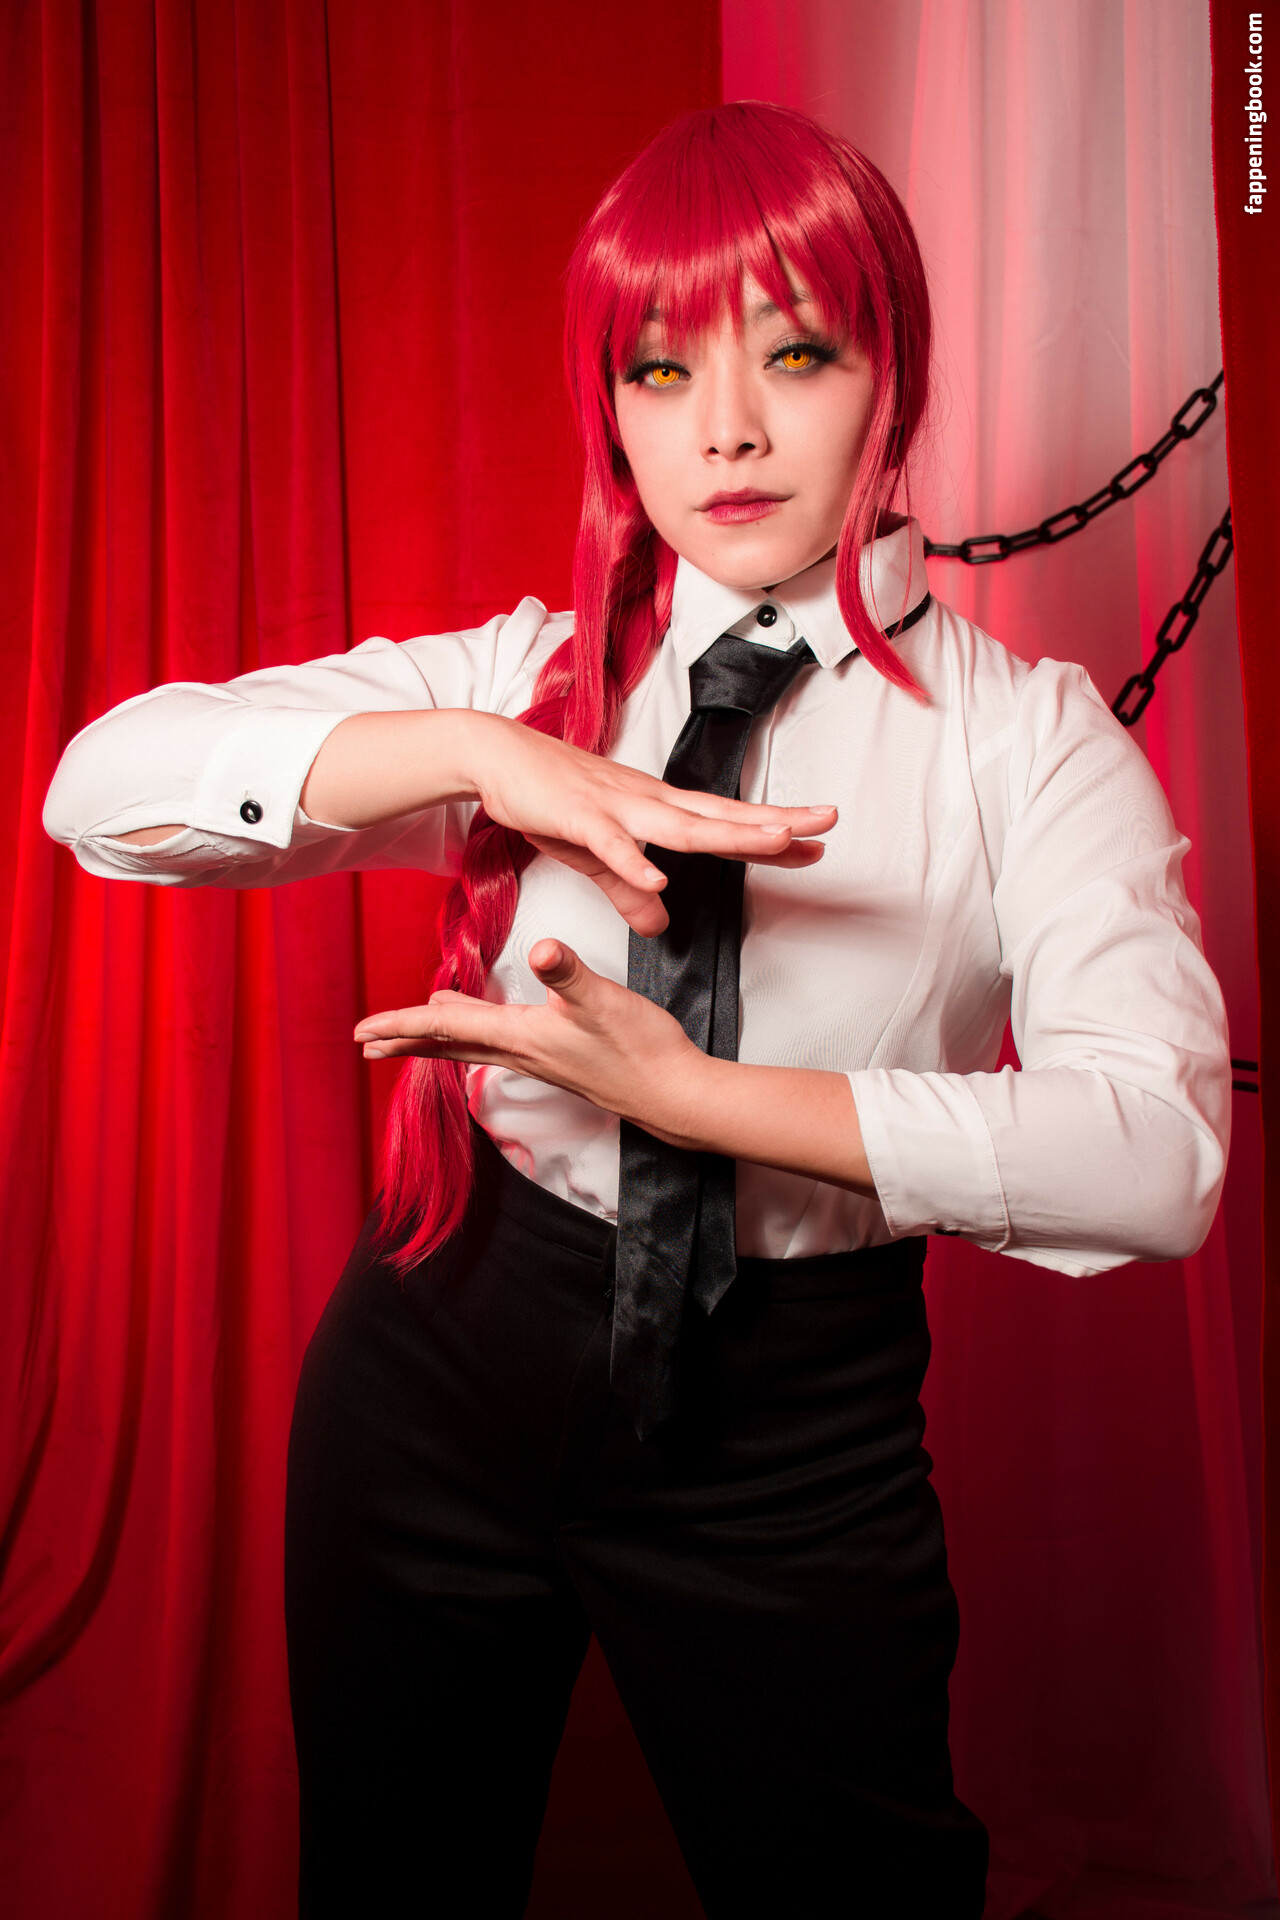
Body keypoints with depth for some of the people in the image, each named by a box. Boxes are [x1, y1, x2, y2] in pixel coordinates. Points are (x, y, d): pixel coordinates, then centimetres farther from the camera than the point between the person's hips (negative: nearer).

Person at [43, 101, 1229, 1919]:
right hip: (445, 1366, 3)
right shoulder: (519, 674, -2)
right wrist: (482, 755, -26)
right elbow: (102, 784, -12)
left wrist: (693, 1095, -27)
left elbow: (1158, 1154, -23)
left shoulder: (1026, 734, -8)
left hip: (794, 1440, -2)